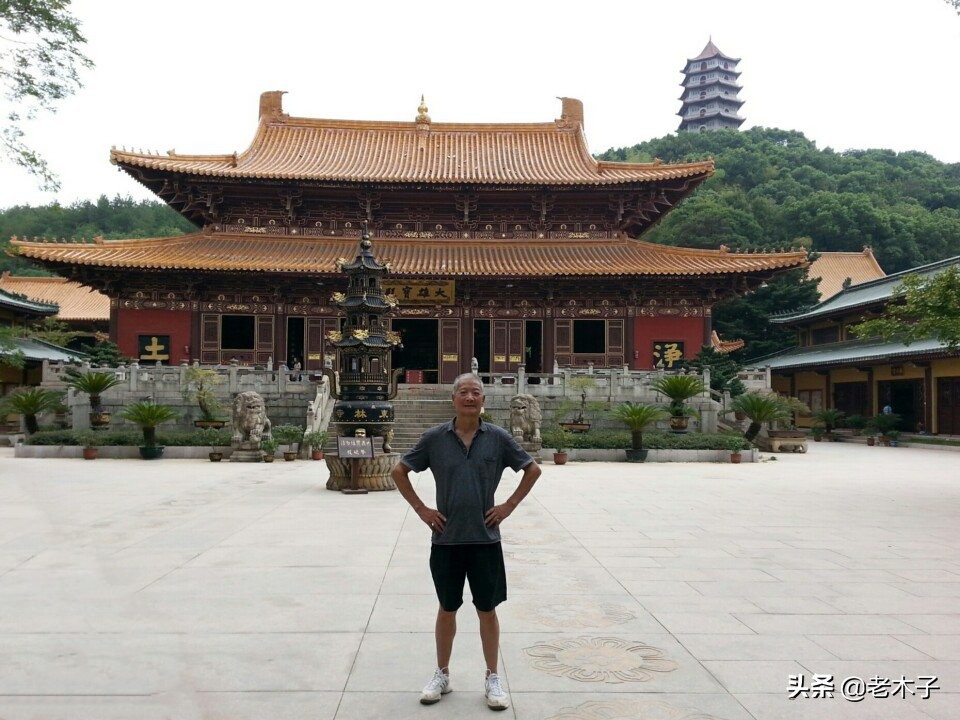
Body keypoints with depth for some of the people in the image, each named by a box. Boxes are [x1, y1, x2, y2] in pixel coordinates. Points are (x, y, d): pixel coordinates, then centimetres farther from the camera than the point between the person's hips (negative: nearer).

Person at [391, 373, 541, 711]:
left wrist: (509, 506, 0)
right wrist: (421, 509, -1)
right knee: (447, 609, 13)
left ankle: (492, 679, 24)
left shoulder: (498, 438, -4)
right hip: (446, 539, 0)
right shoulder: (435, 438, -4)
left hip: (485, 538, 0)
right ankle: (442, 675, 30)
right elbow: (399, 471, 6)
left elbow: (533, 469, 7)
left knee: (487, 609, 9)